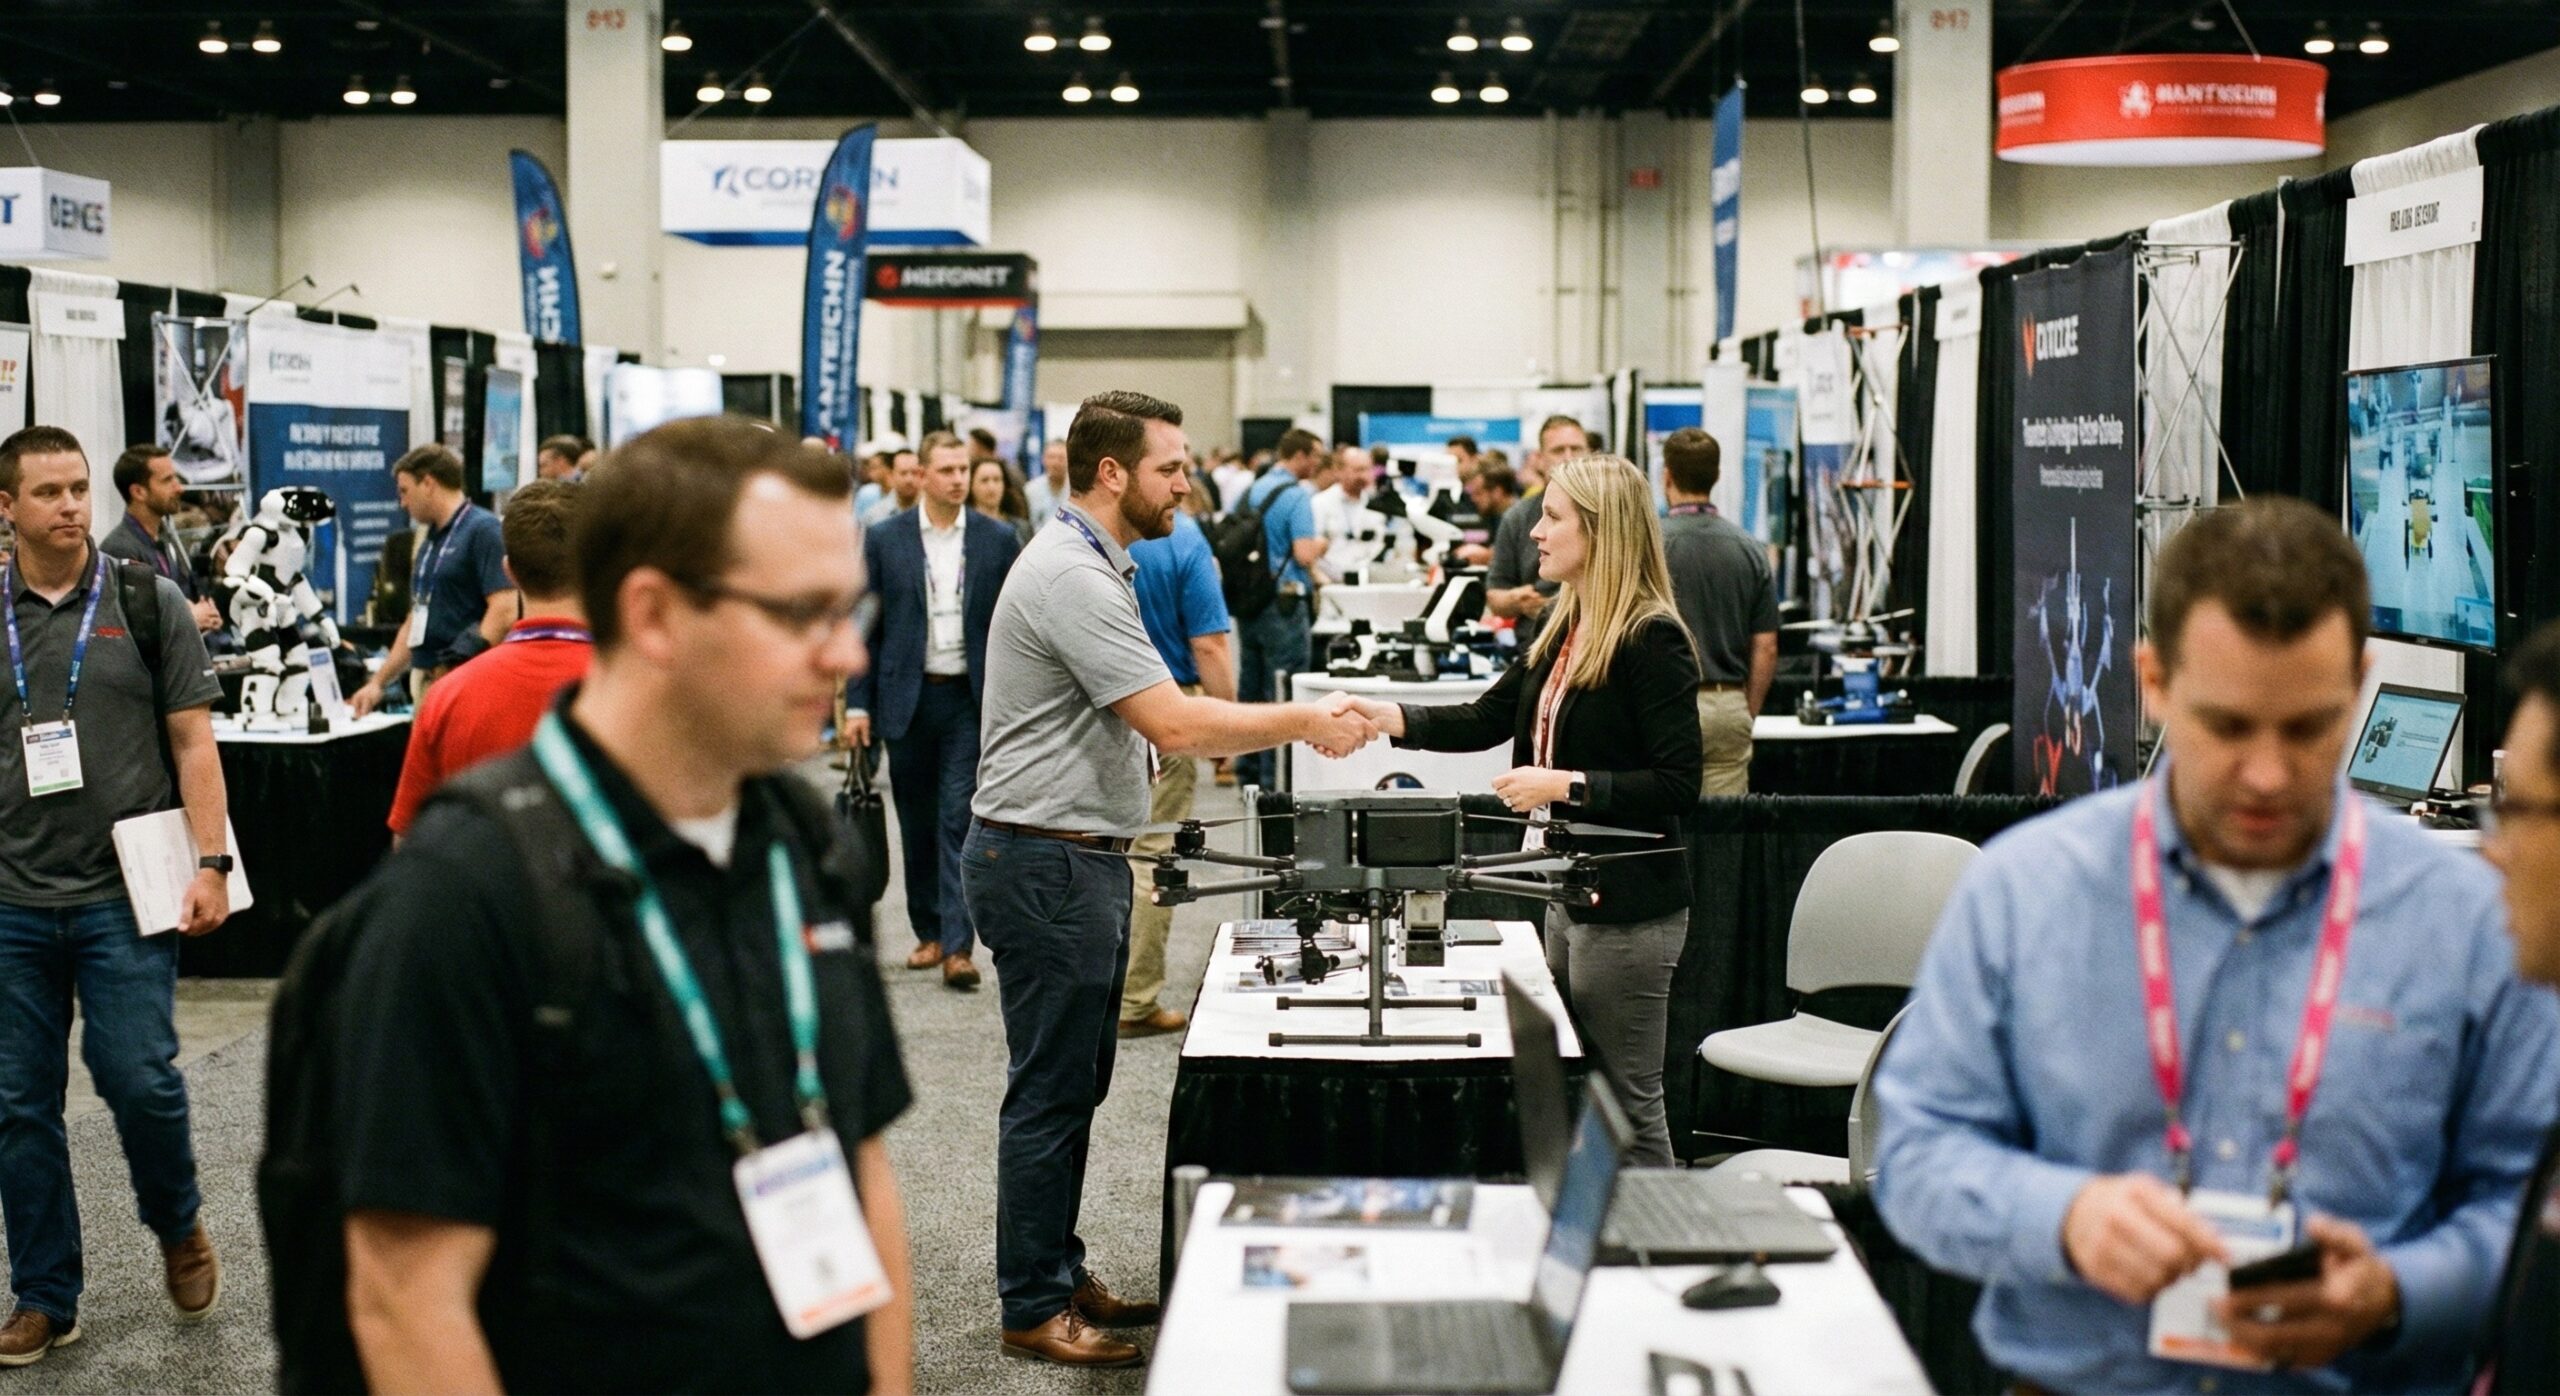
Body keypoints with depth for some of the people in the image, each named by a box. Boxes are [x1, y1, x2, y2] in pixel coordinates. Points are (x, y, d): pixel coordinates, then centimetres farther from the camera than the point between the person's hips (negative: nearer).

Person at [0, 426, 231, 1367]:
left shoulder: (147, 601, 2)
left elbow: (193, 741, 0)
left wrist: (211, 864, -8)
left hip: (122, 891, -2)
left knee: (138, 1076, -7)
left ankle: (178, 1225, 23)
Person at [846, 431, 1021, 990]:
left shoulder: (998, 540, 2)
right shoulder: (885, 539, 2)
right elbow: (867, 626, 4)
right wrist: (858, 703, -2)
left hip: (972, 700, -1)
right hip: (907, 698, 2)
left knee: (960, 819, -7)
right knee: (916, 823, 10)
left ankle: (958, 946, -7)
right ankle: (929, 932, 22)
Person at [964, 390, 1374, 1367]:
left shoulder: (1091, 564, 14)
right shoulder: (1072, 578, -21)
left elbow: (1151, 719, 20)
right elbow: (1175, 725, -25)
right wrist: (1305, 723, -15)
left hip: (1076, 856, 11)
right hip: (1046, 863, -11)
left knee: (1074, 1083, 17)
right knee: (1051, 1092, -2)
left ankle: (1059, 1274, 27)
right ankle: (1032, 1307, 8)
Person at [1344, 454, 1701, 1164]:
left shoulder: (1652, 641, -17)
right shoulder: (1564, 634, 10)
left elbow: (1677, 785, -20)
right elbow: (1485, 720, 14)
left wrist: (1564, 785, -21)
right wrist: (1386, 717, 2)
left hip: (1629, 908, -10)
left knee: (1627, 1104, -1)